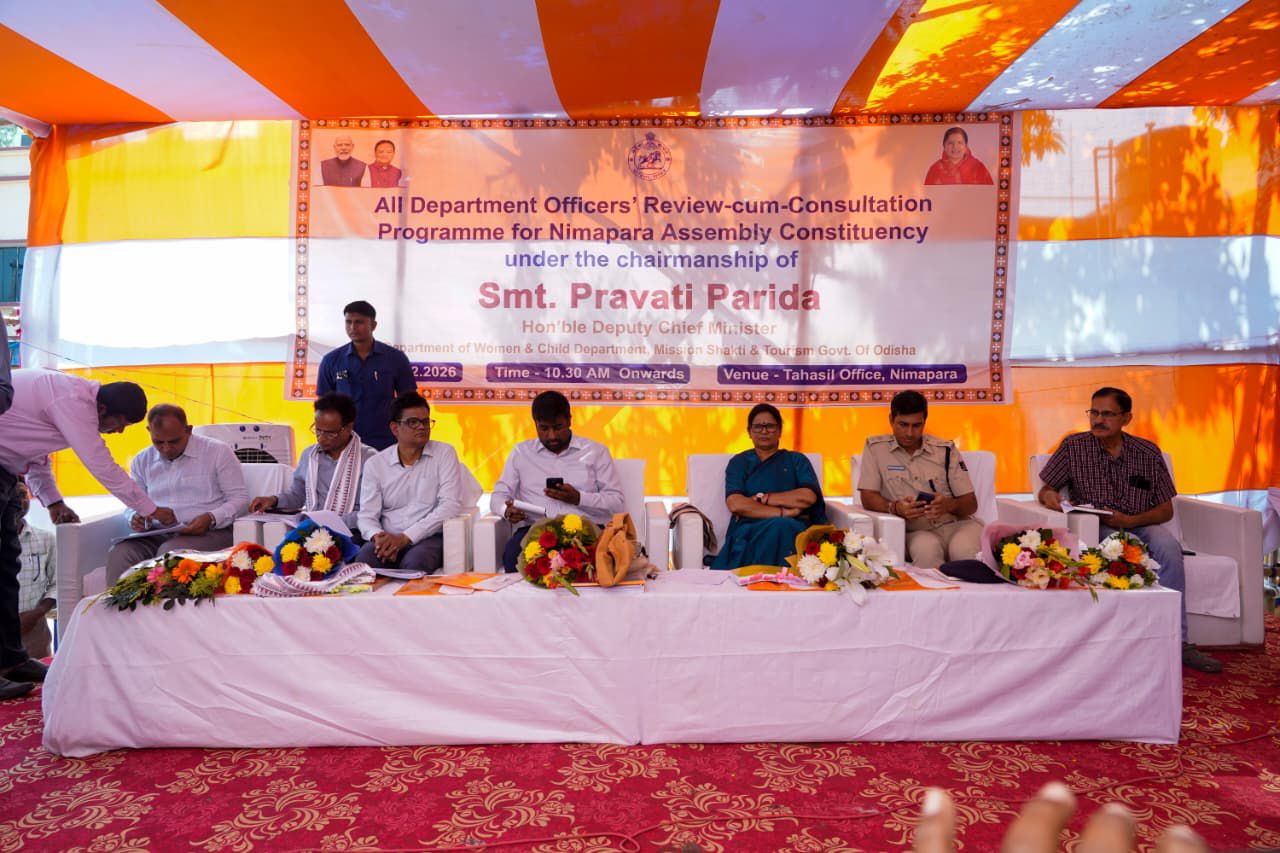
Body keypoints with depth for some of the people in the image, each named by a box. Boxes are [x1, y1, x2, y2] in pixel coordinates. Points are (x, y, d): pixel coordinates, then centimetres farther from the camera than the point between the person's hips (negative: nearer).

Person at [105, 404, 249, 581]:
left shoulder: (218, 452, 2)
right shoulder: (142, 461, 16)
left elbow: (239, 497, 0)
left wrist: (211, 519, -18)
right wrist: (134, 518, -1)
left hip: (208, 532, -4)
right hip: (157, 535, 4)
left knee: (170, 552, -35)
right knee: (119, 553, -27)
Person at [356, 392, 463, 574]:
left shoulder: (444, 454, 4)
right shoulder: (375, 464, 10)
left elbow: (450, 504, -8)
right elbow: (367, 516, 6)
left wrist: (406, 537, -16)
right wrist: (378, 537, -19)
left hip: (429, 538, -2)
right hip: (389, 538, 2)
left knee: (414, 563, -34)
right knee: (364, 560, -30)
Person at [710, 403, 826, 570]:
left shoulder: (797, 460, 19)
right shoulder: (739, 462, 15)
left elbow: (809, 497, -2)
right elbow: (735, 504, -4)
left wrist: (761, 499, -4)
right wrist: (784, 512, -8)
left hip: (792, 529, 1)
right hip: (748, 531, -1)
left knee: (781, 528, -35)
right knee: (777, 526, -35)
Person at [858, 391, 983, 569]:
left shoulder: (946, 450, 8)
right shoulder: (875, 448, 4)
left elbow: (970, 503, 7)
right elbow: (868, 497, 0)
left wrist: (949, 505, -16)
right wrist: (895, 508, -21)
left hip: (957, 523, 1)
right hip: (916, 532, -1)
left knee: (965, 549, -33)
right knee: (926, 548, -36)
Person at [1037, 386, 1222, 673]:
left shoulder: (1148, 452, 6)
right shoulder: (1074, 446, 3)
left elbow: (1166, 510, 7)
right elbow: (1045, 490, 6)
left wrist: (1130, 520, -13)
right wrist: (1049, 496, -20)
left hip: (1140, 526, 2)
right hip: (1096, 530, -2)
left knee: (1168, 547, -31)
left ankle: (1176, 640, -24)